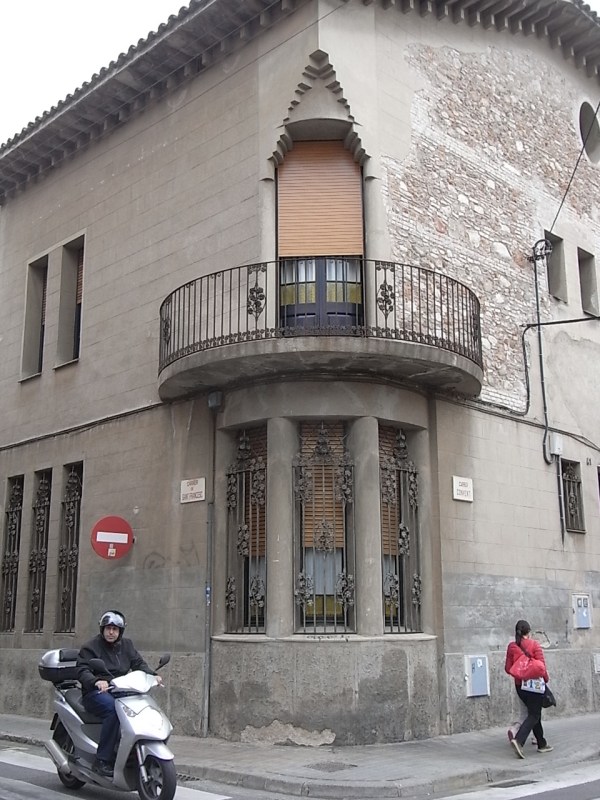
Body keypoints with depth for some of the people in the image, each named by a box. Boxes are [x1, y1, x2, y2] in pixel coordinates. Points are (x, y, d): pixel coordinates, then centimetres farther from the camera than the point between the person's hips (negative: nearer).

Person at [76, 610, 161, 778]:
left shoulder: (126, 645, 18)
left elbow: (138, 663, 12)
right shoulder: (91, 647, 1)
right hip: (96, 693, -5)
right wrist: (96, 681, -32)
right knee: (114, 709, -36)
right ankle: (102, 761, -31)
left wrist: (152, 675, -8)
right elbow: (82, 671, -12)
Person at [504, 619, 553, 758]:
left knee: (534, 713, 19)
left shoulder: (511, 646, 1)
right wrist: (546, 679, 3)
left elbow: (508, 668, 2)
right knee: (533, 715, -3)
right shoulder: (534, 644, -11)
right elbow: (541, 665, -14)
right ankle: (518, 740, -22)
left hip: (519, 685, 5)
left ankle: (542, 744, 26)